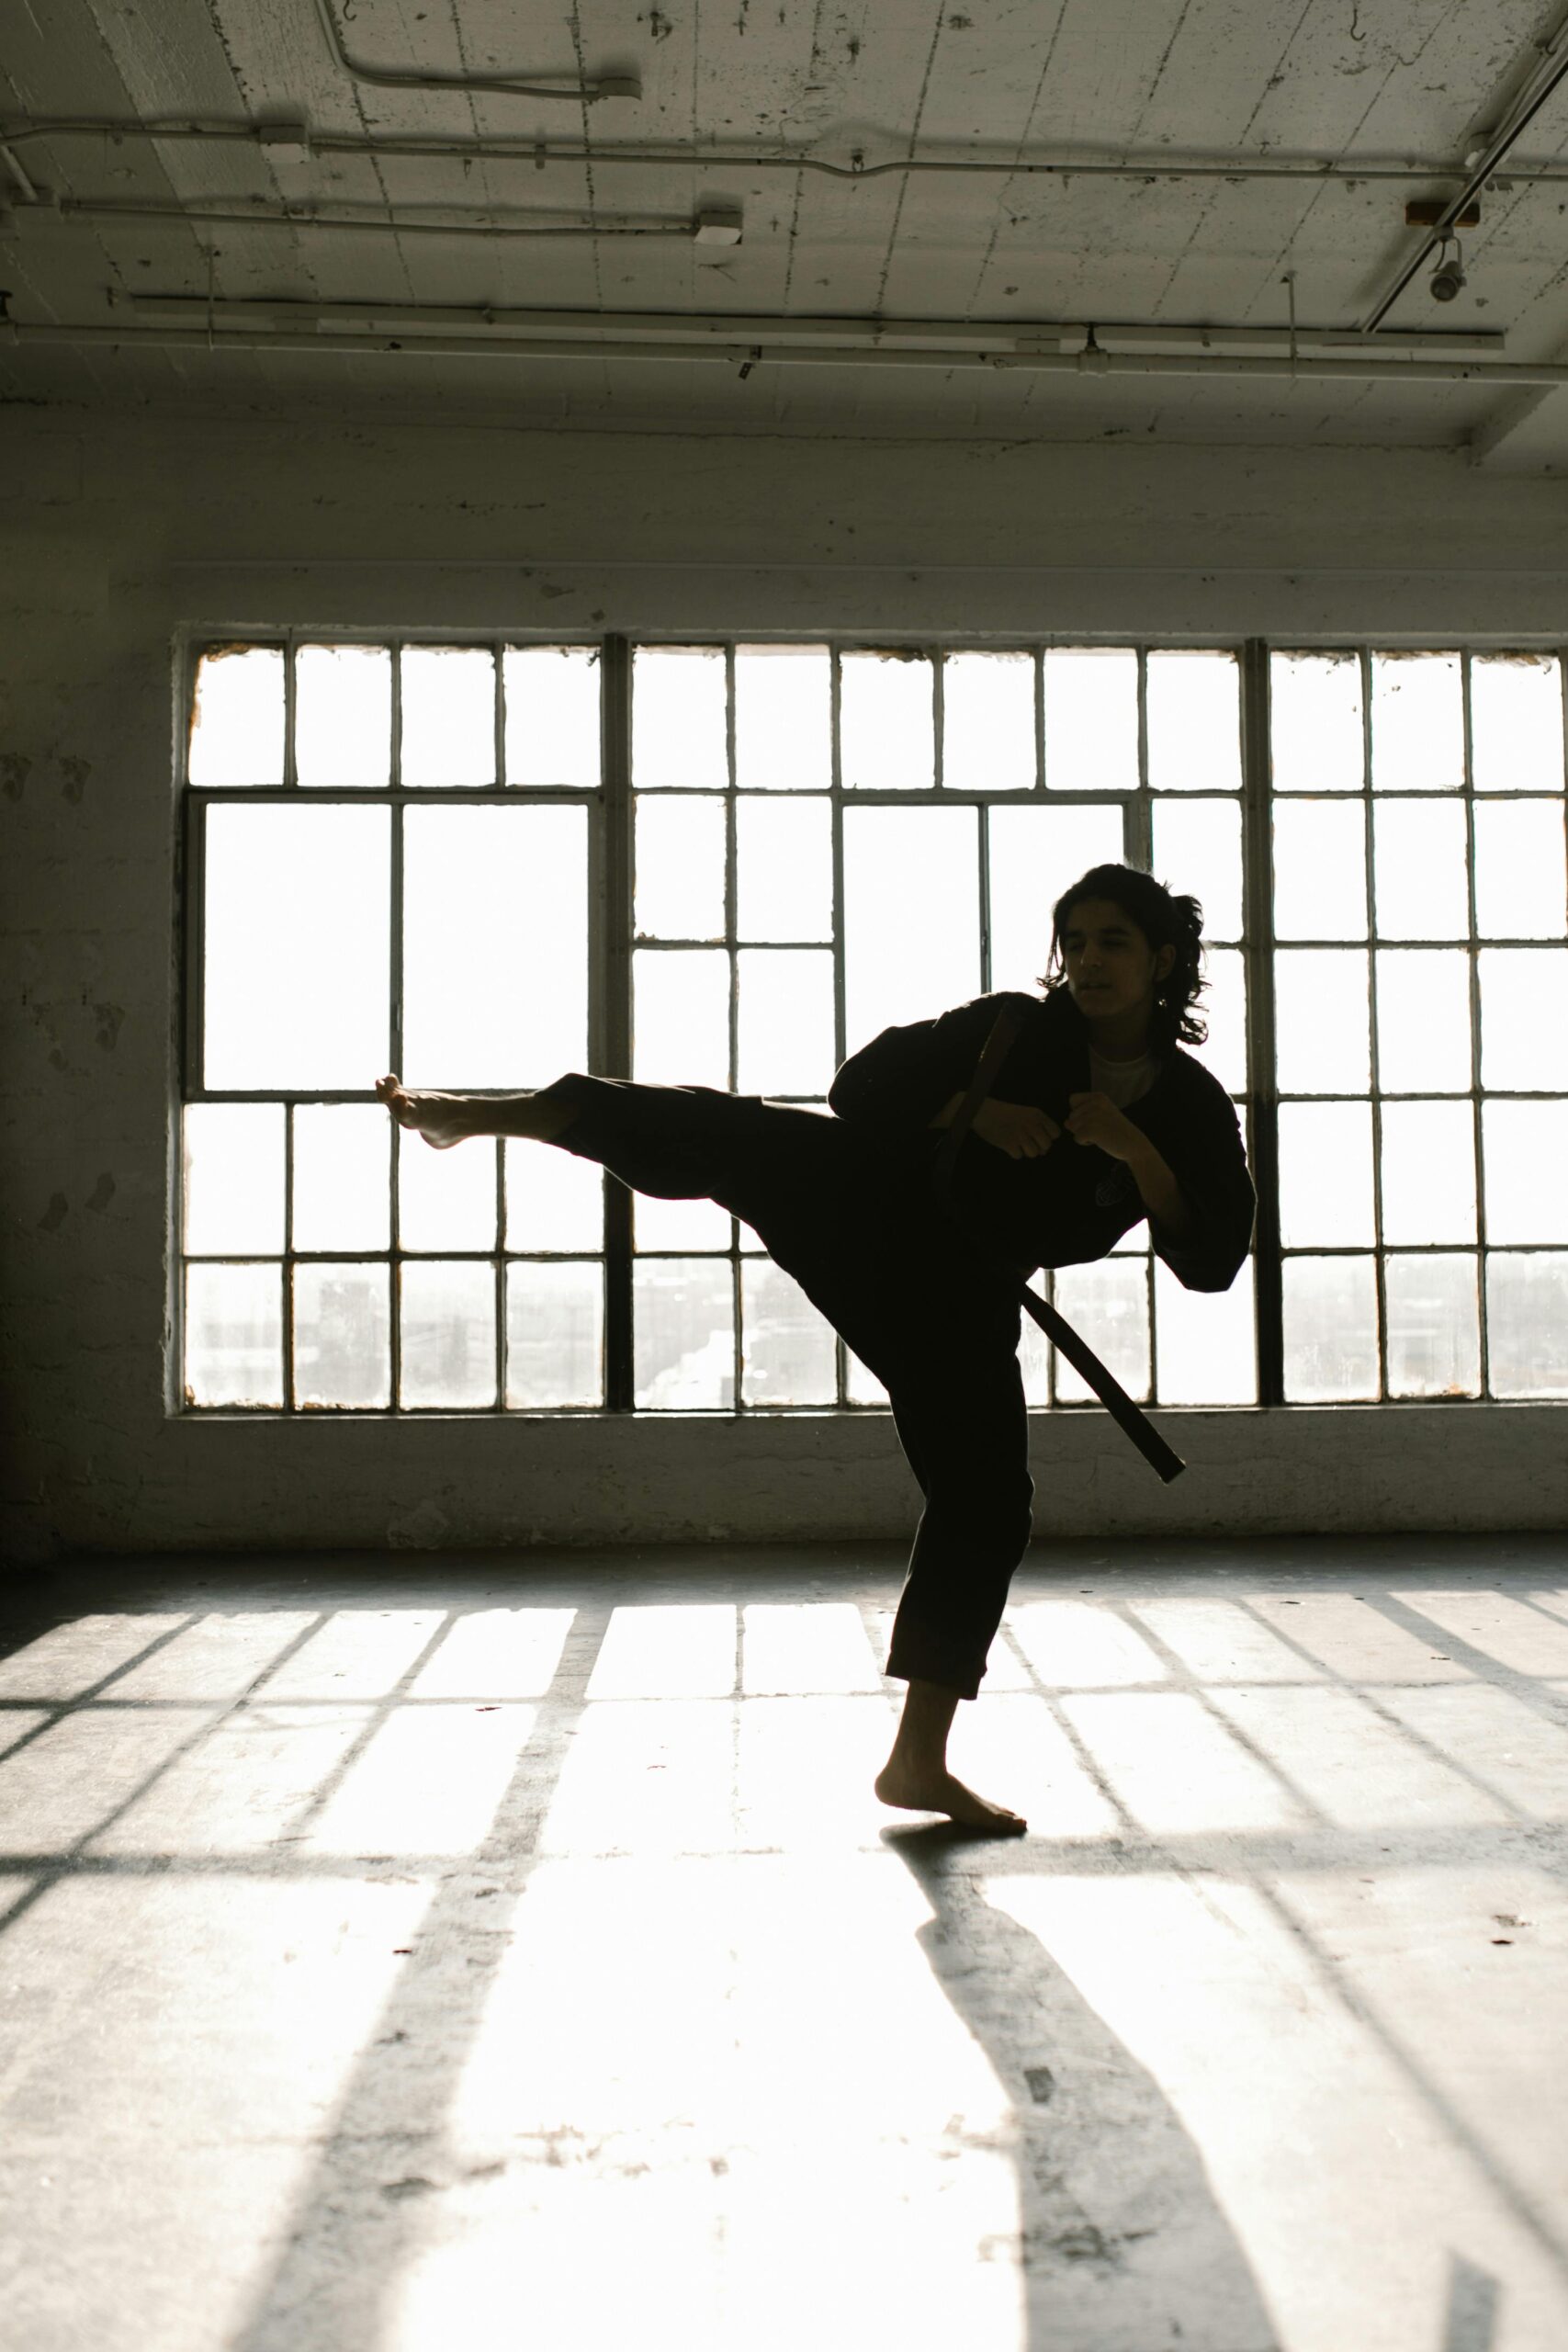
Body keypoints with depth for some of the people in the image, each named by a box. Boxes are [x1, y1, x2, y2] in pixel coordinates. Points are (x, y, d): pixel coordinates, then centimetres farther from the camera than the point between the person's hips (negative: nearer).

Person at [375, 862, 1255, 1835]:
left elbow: (1214, 1259, -7)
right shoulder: (1014, 1028, 1)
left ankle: (920, 1759, 11)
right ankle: (474, 1114, -12)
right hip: (862, 1203, -1)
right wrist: (975, 1112, -17)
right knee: (715, 1132, -25)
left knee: (986, 1506, -2)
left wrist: (1136, 1151, -21)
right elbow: (865, 1084, -1)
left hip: (956, 1295, 1)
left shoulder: (1191, 1106, 3)